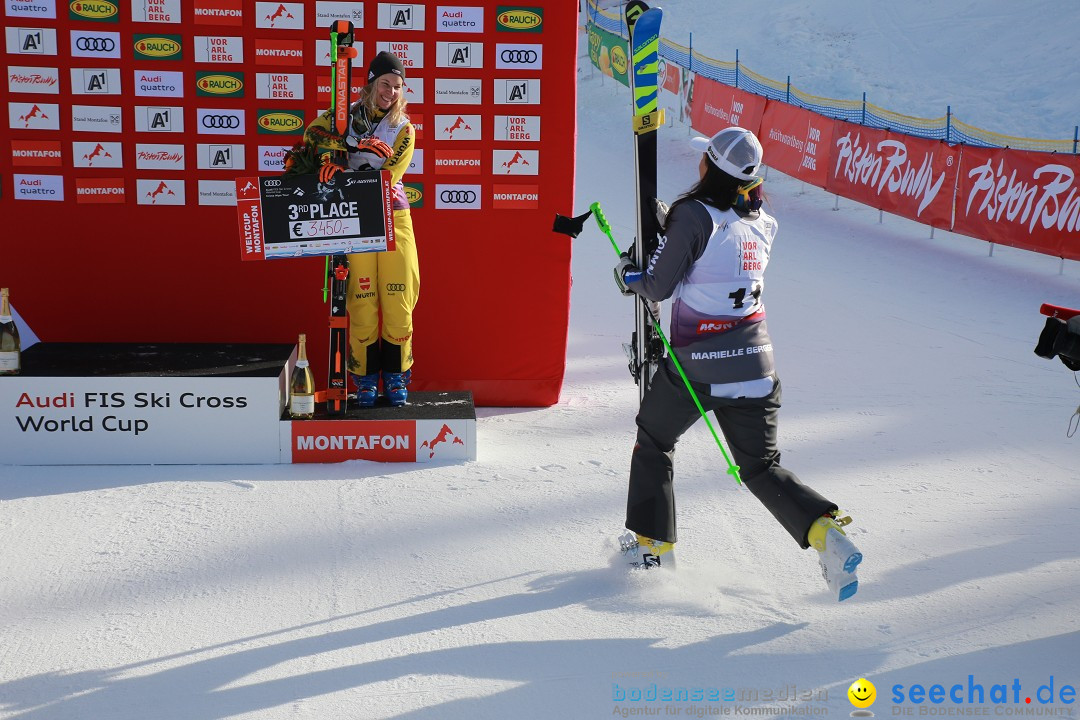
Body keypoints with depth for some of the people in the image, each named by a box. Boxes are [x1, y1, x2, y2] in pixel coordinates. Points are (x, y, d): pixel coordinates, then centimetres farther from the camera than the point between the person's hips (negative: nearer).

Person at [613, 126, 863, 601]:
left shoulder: (694, 214, -15)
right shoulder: (762, 224, 6)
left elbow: (658, 287, -11)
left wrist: (629, 275, 10)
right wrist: (669, 225, 22)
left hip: (696, 367, -5)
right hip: (754, 365, 5)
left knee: (653, 442, 21)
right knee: (761, 467, 14)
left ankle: (652, 543, 26)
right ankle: (824, 531, -8)